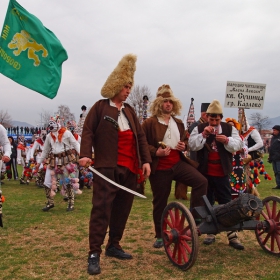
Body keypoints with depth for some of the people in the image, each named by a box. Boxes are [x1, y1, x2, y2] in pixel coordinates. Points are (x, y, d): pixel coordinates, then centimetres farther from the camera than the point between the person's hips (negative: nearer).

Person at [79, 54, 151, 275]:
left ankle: (113, 246, 23)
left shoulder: (129, 110, 18)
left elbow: (140, 136, 16)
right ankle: (94, 253, -6)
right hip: (107, 167, -6)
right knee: (102, 208, -9)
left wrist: (146, 160, 5)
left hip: (130, 168, 6)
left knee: (122, 209, 10)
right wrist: (85, 154, -21)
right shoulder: (100, 107, 2)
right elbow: (88, 131, -5)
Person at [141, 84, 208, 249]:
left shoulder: (178, 123, 12)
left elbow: (185, 140, 24)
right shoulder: (149, 123, -7)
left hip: (178, 163, 5)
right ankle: (160, 236, 20)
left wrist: (184, 146, 1)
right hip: (160, 168, -5)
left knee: (201, 181, -15)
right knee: (160, 202, 5)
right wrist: (155, 151, -23)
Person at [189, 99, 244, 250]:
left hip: (222, 173, -1)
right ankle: (210, 233, 22)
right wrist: (204, 134, -21)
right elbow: (192, 145, -9)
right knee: (207, 203, 10)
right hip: (205, 173, 1)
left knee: (226, 203, 1)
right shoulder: (199, 128, 1)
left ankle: (232, 235, 5)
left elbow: (238, 145, -6)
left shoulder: (230, 128, 3)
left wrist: (227, 140, -25)